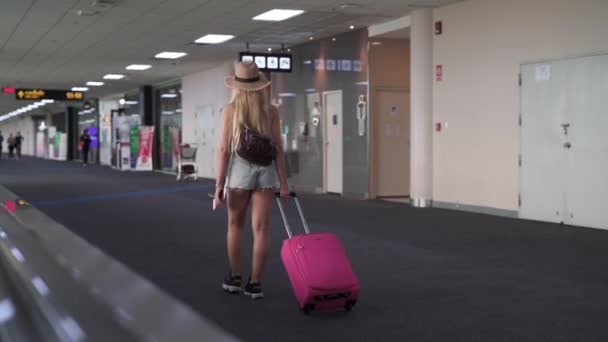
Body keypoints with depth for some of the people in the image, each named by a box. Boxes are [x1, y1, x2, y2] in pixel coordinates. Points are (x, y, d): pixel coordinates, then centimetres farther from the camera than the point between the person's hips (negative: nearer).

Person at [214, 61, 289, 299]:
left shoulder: (230, 110, -3)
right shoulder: (271, 111, 2)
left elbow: (224, 149, -6)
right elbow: (277, 149, -1)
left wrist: (219, 184, -4)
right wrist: (283, 181, 3)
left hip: (239, 169, -1)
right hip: (266, 171, 1)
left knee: (235, 225, 16)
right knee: (261, 228, 1)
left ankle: (234, 277, 23)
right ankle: (255, 283, 2)